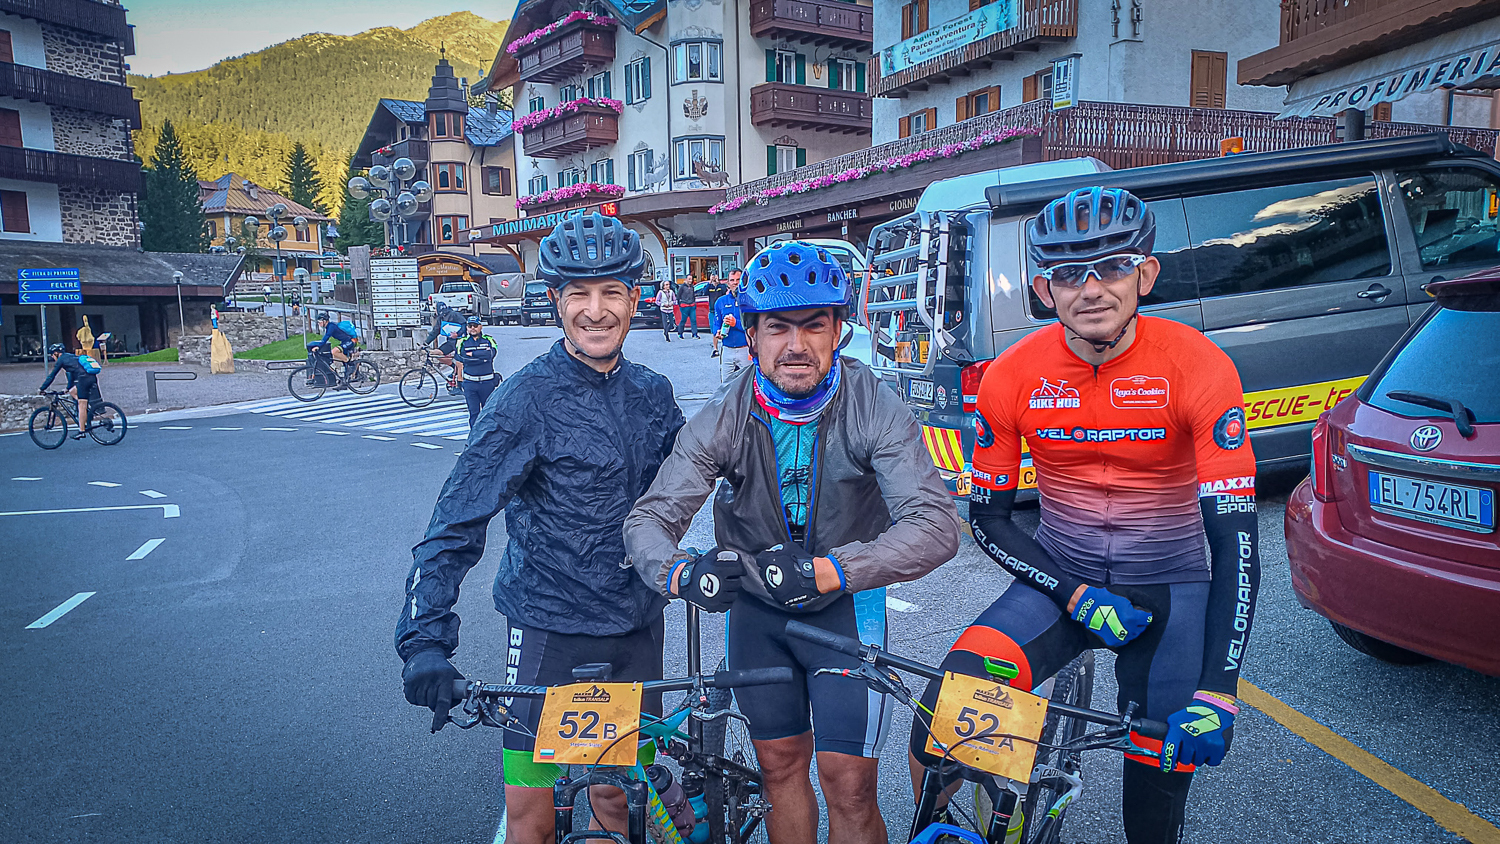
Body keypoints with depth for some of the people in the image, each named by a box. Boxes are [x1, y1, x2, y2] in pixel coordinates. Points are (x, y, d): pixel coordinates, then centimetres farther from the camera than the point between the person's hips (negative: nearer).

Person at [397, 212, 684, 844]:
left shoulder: (652, 392, 4)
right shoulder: (528, 399, -13)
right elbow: (455, 526, -15)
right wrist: (424, 638, -25)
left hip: (636, 628, 5)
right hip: (551, 631, -4)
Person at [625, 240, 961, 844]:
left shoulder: (875, 409, -22)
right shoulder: (723, 418, -15)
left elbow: (936, 526, -32)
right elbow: (648, 518, -17)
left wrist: (823, 572, -46)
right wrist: (682, 573, -41)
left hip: (846, 606, -2)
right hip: (757, 605, 2)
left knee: (847, 784, -3)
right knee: (780, 765, 14)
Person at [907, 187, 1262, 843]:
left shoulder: (1198, 367, -16)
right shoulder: (1012, 377, -10)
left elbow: (1234, 539, -19)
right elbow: (987, 517, -2)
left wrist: (1216, 691, -27)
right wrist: (1075, 595, -15)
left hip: (1169, 590, 0)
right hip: (1060, 577, 1)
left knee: (1161, 784, -5)